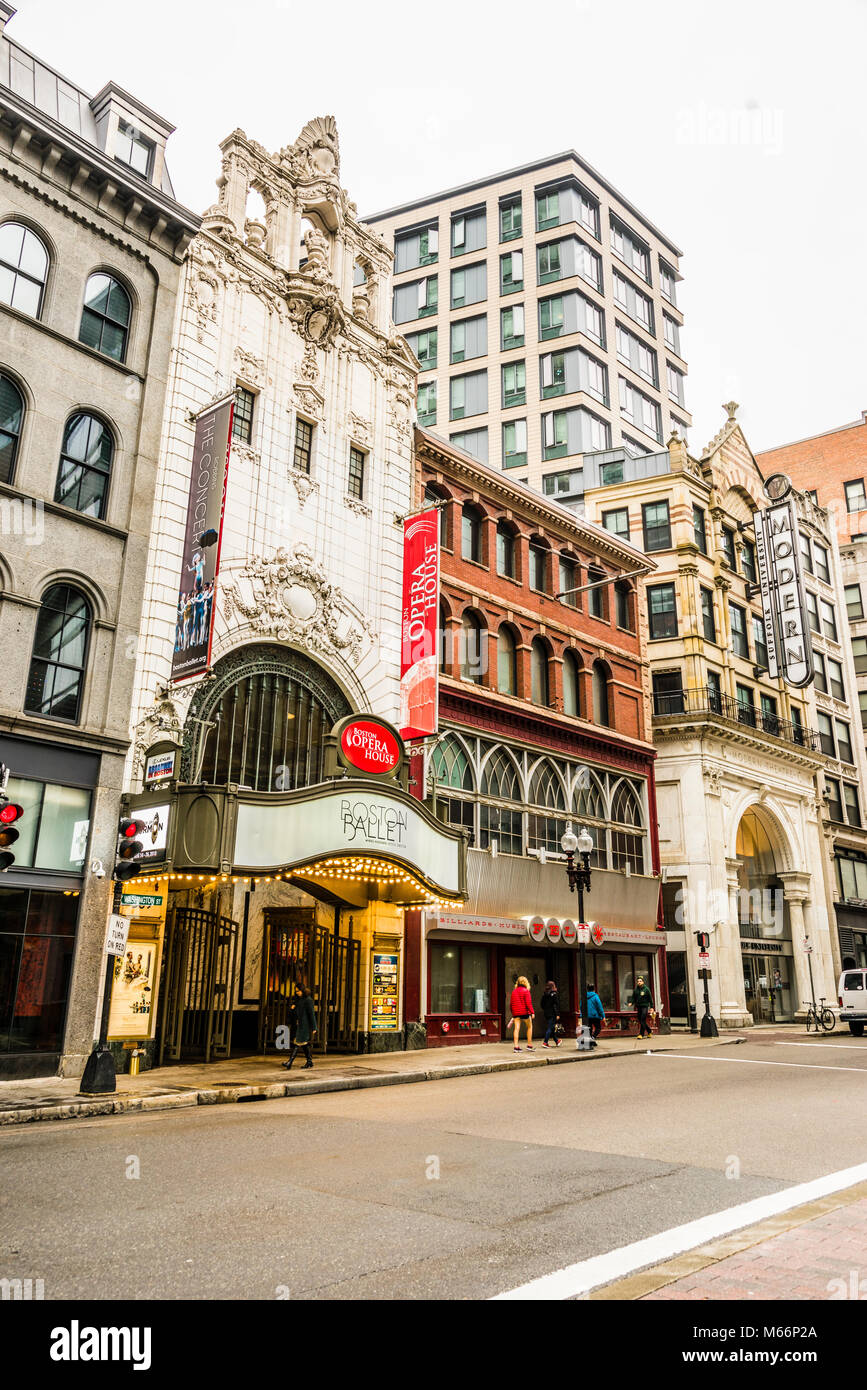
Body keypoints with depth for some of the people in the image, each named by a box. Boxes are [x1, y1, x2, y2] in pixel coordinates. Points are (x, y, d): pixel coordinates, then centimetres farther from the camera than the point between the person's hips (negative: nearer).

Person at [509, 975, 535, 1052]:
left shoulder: (514, 991, 10)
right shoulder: (526, 991, -6)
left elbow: (511, 1003, 13)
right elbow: (528, 1003, -14)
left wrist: (512, 1012, 23)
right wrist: (532, 1012, -13)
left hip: (516, 1013, 4)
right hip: (525, 1012, -4)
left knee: (517, 1028, 1)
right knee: (529, 1027, 12)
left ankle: (516, 1046, -6)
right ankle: (529, 1045, 11)